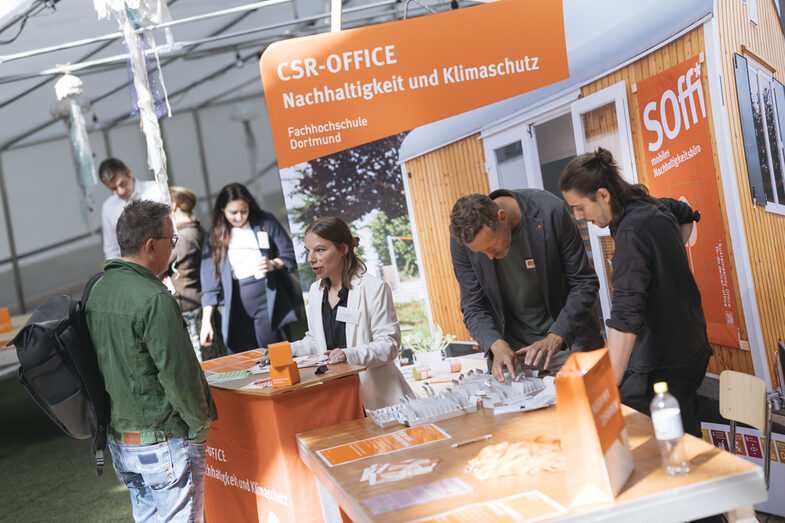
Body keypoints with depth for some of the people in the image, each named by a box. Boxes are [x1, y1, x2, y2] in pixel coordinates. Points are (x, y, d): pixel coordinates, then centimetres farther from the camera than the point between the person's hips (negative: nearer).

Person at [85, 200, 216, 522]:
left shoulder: (97, 290, 4)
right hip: (163, 443, -8)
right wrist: (200, 423, -7)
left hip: (118, 439, 8)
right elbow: (178, 373, -21)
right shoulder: (154, 299, -22)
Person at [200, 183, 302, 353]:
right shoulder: (214, 237, 9)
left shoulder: (265, 223, 6)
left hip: (268, 302, -1)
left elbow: (290, 254, 6)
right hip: (237, 311, 2)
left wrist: (273, 264, -16)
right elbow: (210, 282, 7)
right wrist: (206, 321, 0)